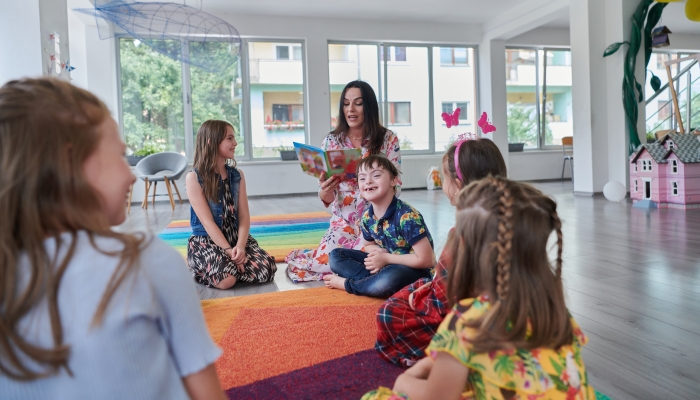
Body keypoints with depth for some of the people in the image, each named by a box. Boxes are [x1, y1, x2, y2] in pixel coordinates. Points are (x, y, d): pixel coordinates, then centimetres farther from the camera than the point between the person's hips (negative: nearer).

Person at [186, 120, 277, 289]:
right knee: (226, 279, -32)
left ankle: (229, 264, 6)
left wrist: (240, 245, -18)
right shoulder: (194, 178, -8)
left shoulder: (237, 175, 7)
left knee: (267, 269, -22)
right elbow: (207, 222, -14)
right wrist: (228, 250, -22)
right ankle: (199, 268, 2)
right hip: (206, 241, -4)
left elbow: (244, 216, 0)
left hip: (236, 237, 5)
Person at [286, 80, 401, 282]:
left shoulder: (388, 139, -5)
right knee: (321, 262, -10)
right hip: (343, 221, 2)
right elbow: (327, 200, 1)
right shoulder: (331, 141, -1)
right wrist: (324, 193, -24)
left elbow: (396, 188, -7)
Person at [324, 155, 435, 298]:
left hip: (413, 269, -7)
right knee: (336, 256, 2)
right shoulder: (367, 217, -4)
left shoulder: (407, 216, -25)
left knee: (388, 280, -40)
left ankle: (347, 284, -12)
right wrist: (379, 252, -10)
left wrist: (386, 258, -19)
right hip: (386, 263, 7)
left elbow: (426, 260, -24)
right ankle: (375, 279, -16)